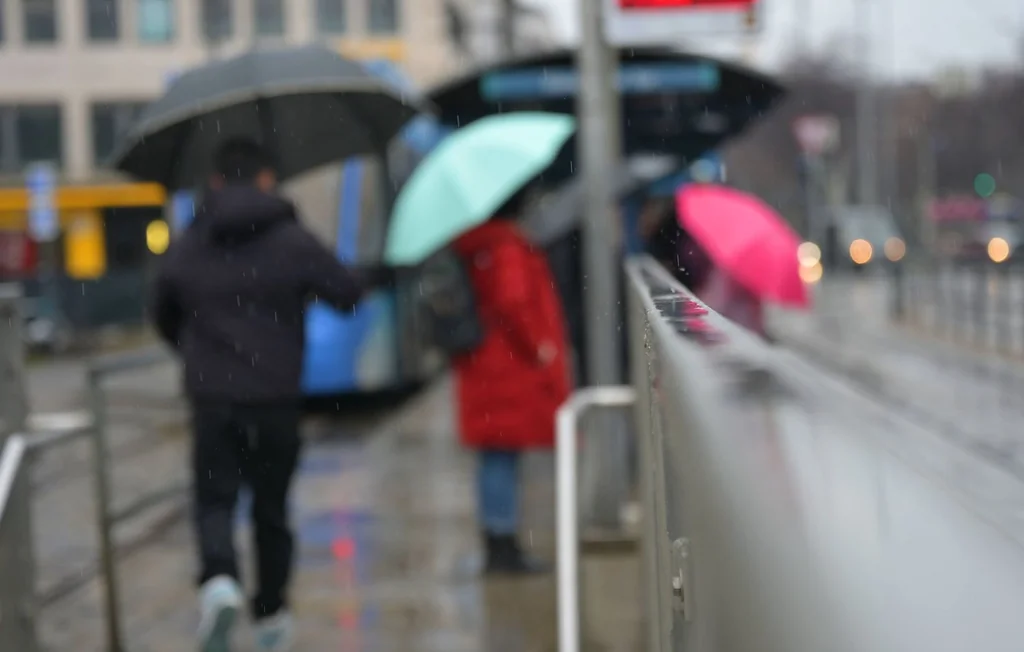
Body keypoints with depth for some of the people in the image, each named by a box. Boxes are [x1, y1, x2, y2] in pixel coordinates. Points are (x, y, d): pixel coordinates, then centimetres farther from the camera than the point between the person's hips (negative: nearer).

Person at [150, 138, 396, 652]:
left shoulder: (185, 249, 3)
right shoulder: (293, 242, -5)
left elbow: (164, 319, 14)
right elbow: (347, 294, 0)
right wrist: (378, 277, 23)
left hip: (211, 400, 0)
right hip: (275, 400, 0)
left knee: (214, 499, 5)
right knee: (272, 508, 13)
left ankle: (219, 580, -25)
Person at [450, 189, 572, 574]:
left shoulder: (468, 245, 11)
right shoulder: (506, 245, -16)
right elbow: (512, 302, -25)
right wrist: (538, 346, -15)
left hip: (482, 366, 9)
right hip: (515, 369, -9)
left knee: (496, 458, 11)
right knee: (504, 455, -6)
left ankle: (498, 545, 16)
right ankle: (504, 547, -3)